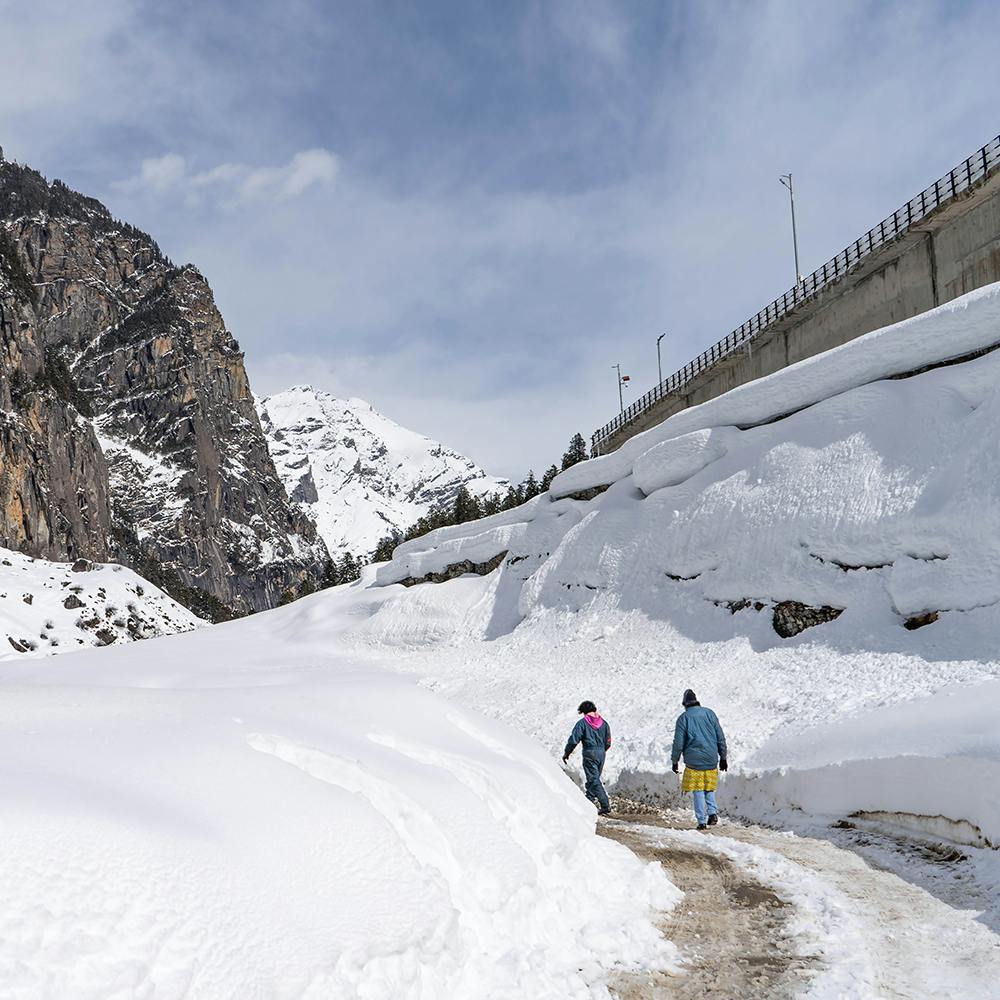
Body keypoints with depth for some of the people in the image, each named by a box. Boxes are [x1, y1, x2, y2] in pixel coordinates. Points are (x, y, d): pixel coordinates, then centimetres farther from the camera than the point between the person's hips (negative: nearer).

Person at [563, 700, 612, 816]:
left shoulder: (582, 723, -7)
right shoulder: (604, 723, 10)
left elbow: (573, 740, -9)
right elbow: (608, 743, 14)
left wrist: (566, 753, 3)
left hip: (589, 754, -6)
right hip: (601, 753, 6)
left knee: (594, 780, -7)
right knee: (594, 778, 18)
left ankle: (606, 807, -15)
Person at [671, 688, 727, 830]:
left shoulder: (683, 718, -3)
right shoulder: (709, 713, 5)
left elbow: (678, 742, -5)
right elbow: (720, 737, 6)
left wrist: (675, 761, 6)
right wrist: (723, 757, 14)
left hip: (694, 760, -3)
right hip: (711, 759, 3)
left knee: (698, 791, 5)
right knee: (709, 788, 19)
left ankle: (702, 821, 2)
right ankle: (712, 812, 1)